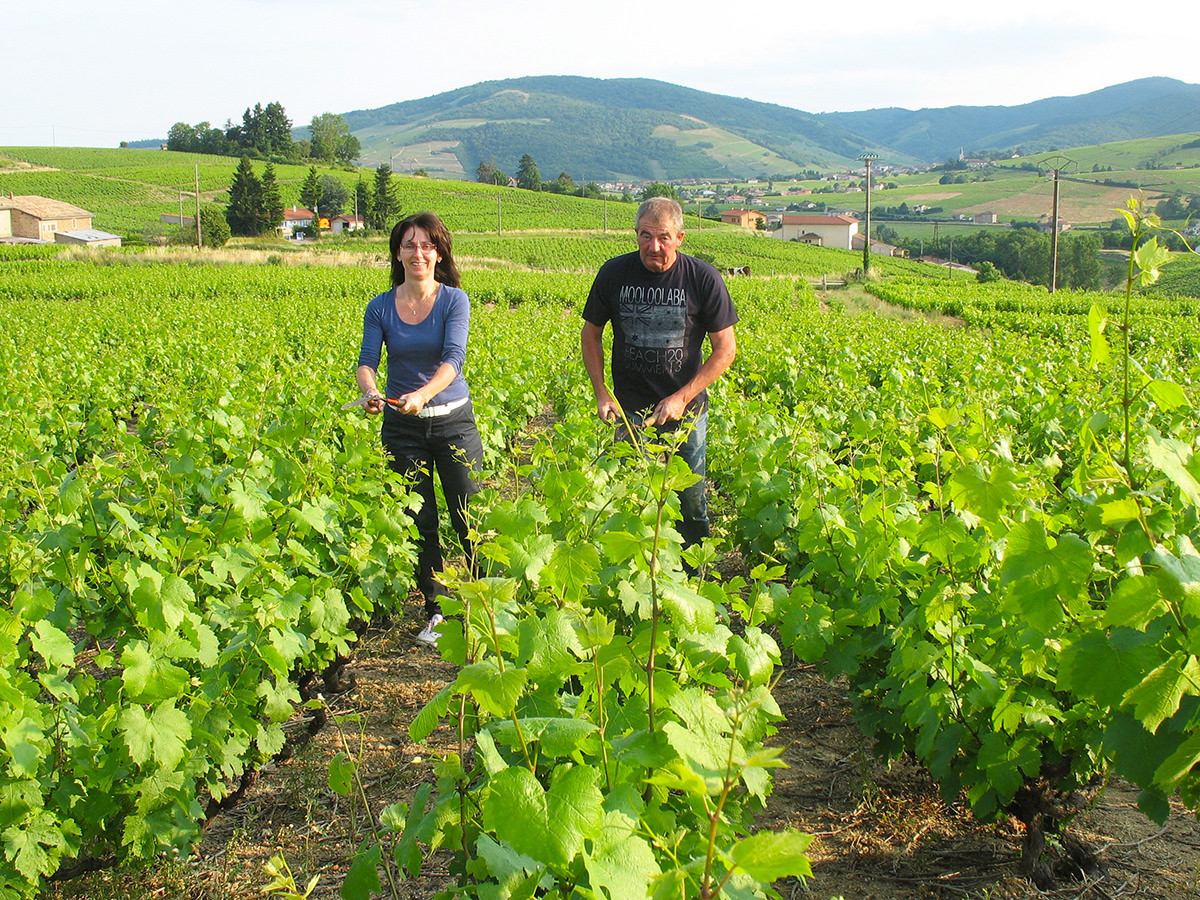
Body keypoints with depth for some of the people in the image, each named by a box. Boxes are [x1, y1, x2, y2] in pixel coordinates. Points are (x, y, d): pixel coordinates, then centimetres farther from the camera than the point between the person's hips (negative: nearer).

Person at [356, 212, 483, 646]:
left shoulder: (455, 300, -6)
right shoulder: (380, 308, 0)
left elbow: (454, 358, -20)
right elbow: (366, 361, -9)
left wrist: (423, 394, -38)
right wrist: (371, 392, -32)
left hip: (453, 419, -2)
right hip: (402, 426, 2)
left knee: (470, 516, 0)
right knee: (419, 521, 6)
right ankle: (436, 612, 20)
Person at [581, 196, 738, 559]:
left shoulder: (704, 279, -11)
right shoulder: (614, 274, -5)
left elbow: (726, 349, -6)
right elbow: (591, 335, 8)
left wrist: (683, 398, -14)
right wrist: (601, 394, -3)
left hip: (686, 410, 0)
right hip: (630, 411, 1)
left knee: (692, 500, 10)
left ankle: (694, 571, 31)